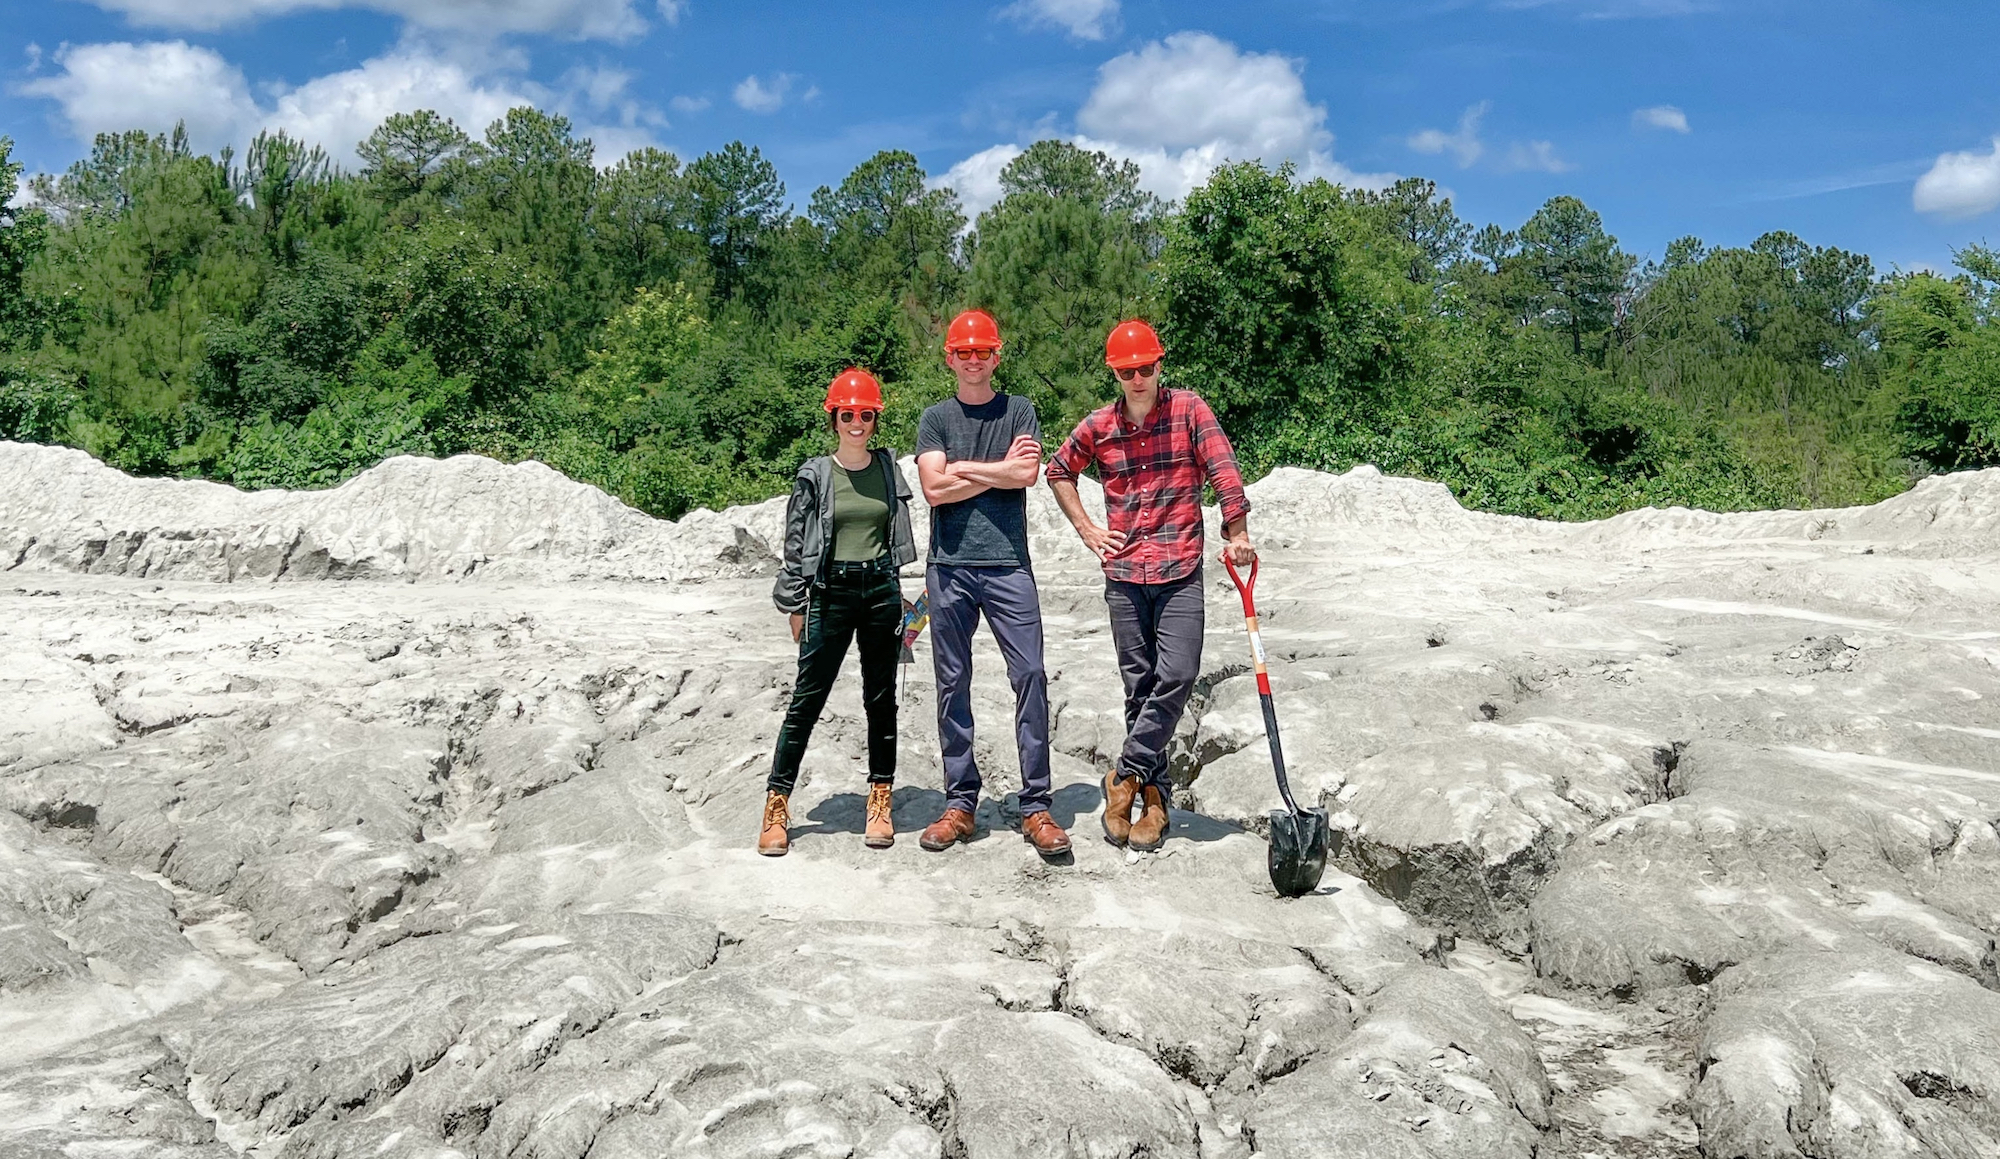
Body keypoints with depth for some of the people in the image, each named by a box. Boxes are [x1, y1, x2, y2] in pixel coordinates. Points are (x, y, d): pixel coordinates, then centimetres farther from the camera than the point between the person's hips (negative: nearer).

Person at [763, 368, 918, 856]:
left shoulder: (888, 466, 8)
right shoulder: (815, 475, 0)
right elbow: (795, 543, 2)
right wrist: (795, 606, 1)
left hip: (881, 591, 3)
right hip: (831, 592, -3)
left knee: (881, 700, 7)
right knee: (807, 700, -2)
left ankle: (880, 803, 16)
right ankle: (776, 806, 5)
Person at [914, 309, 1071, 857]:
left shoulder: (1019, 411, 12)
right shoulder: (936, 418, 12)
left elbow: (1027, 474, -5)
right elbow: (934, 488, -2)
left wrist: (962, 468, -1)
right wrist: (1000, 469, 0)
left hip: (1008, 563, -1)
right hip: (949, 564, 1)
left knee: (1030, 675, -8)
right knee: (953, 683, 3)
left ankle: (1036, 806, -3)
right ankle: (959, 802, 11)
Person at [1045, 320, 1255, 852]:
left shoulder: (1189, 409, 0)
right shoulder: (1098, 426, 7)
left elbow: (1223, 470, -7)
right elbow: (1059, 471, 22)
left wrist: (1237, 534, -17)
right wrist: (1085, 528, 13)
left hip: (1180, 568, -2)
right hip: (1123, 571, 2)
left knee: (1177, 675, -13)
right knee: (1139, 684, 5)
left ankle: (1127, 776, 1)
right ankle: (1154, 795, 13)